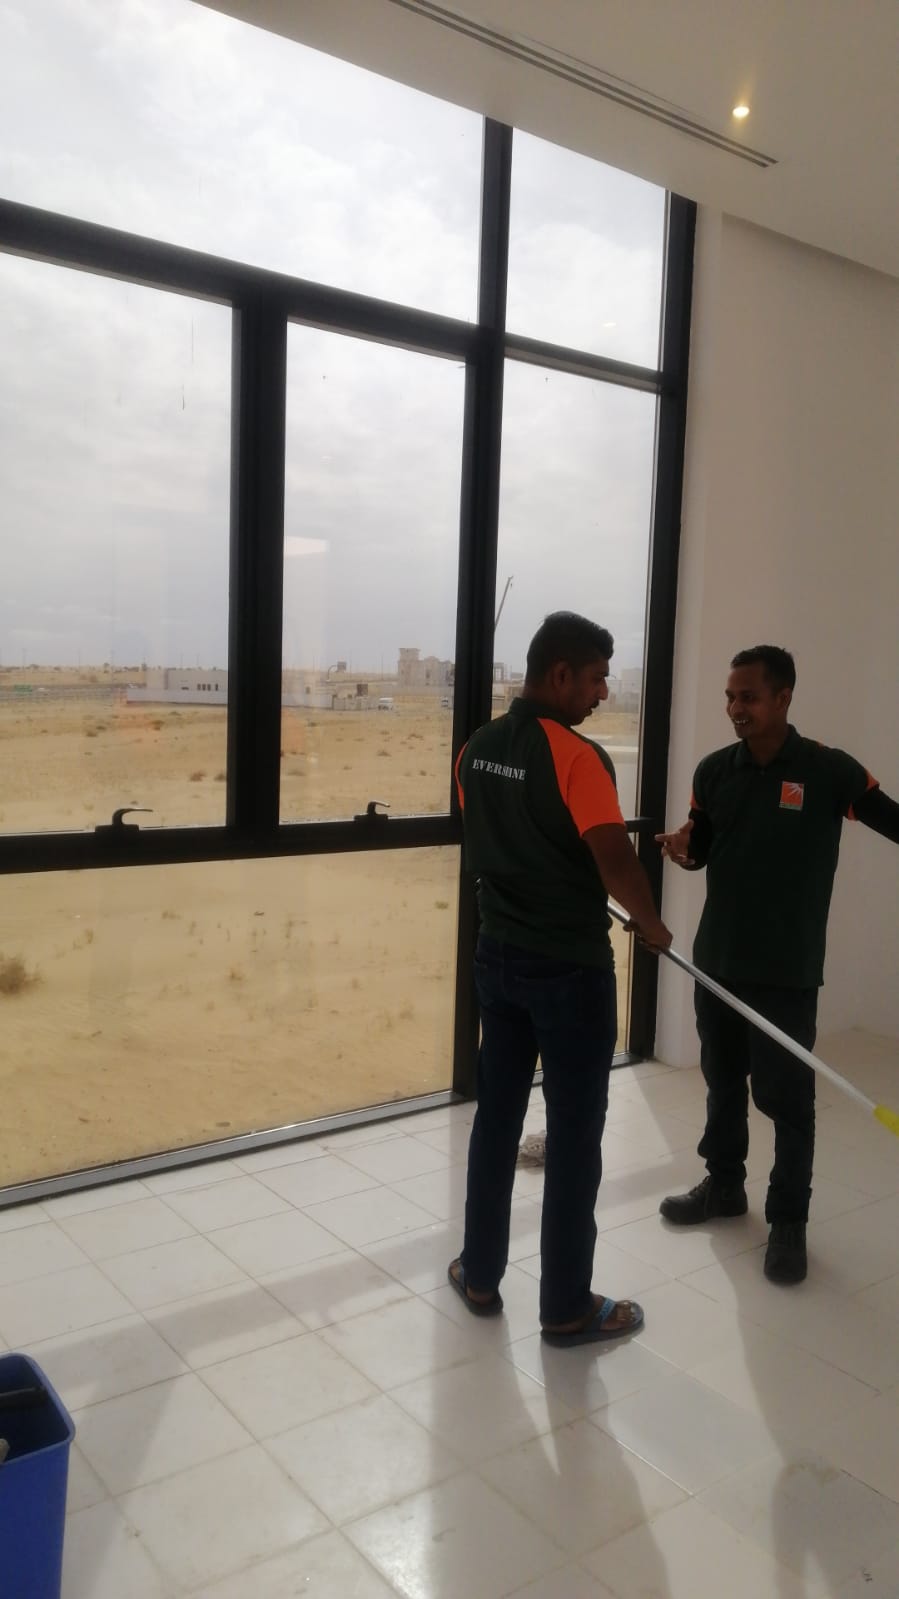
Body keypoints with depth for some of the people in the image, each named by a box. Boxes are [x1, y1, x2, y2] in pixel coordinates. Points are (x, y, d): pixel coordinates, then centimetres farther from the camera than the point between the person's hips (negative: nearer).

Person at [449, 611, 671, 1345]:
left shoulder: (477, 749, 4)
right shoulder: (579, 758, -19)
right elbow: (616, 864, -23)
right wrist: (651, 924, -6)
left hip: (499, 956, 7)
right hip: (571, 969, -7)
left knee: (497, 1117, 17)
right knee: (574, 1137, 6)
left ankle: (480, 1274, 30)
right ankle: (568, 1308, 19)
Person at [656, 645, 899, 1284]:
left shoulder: (829, 771, -11)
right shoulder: (714, 770, 2)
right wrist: (683, 849, -10)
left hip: (787, 970, -4)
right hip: (716, 960, 4)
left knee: (787, 1096, 4)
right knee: (723, 1080, 18)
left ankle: (789, 1219, 21)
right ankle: (724, 1185, 37)